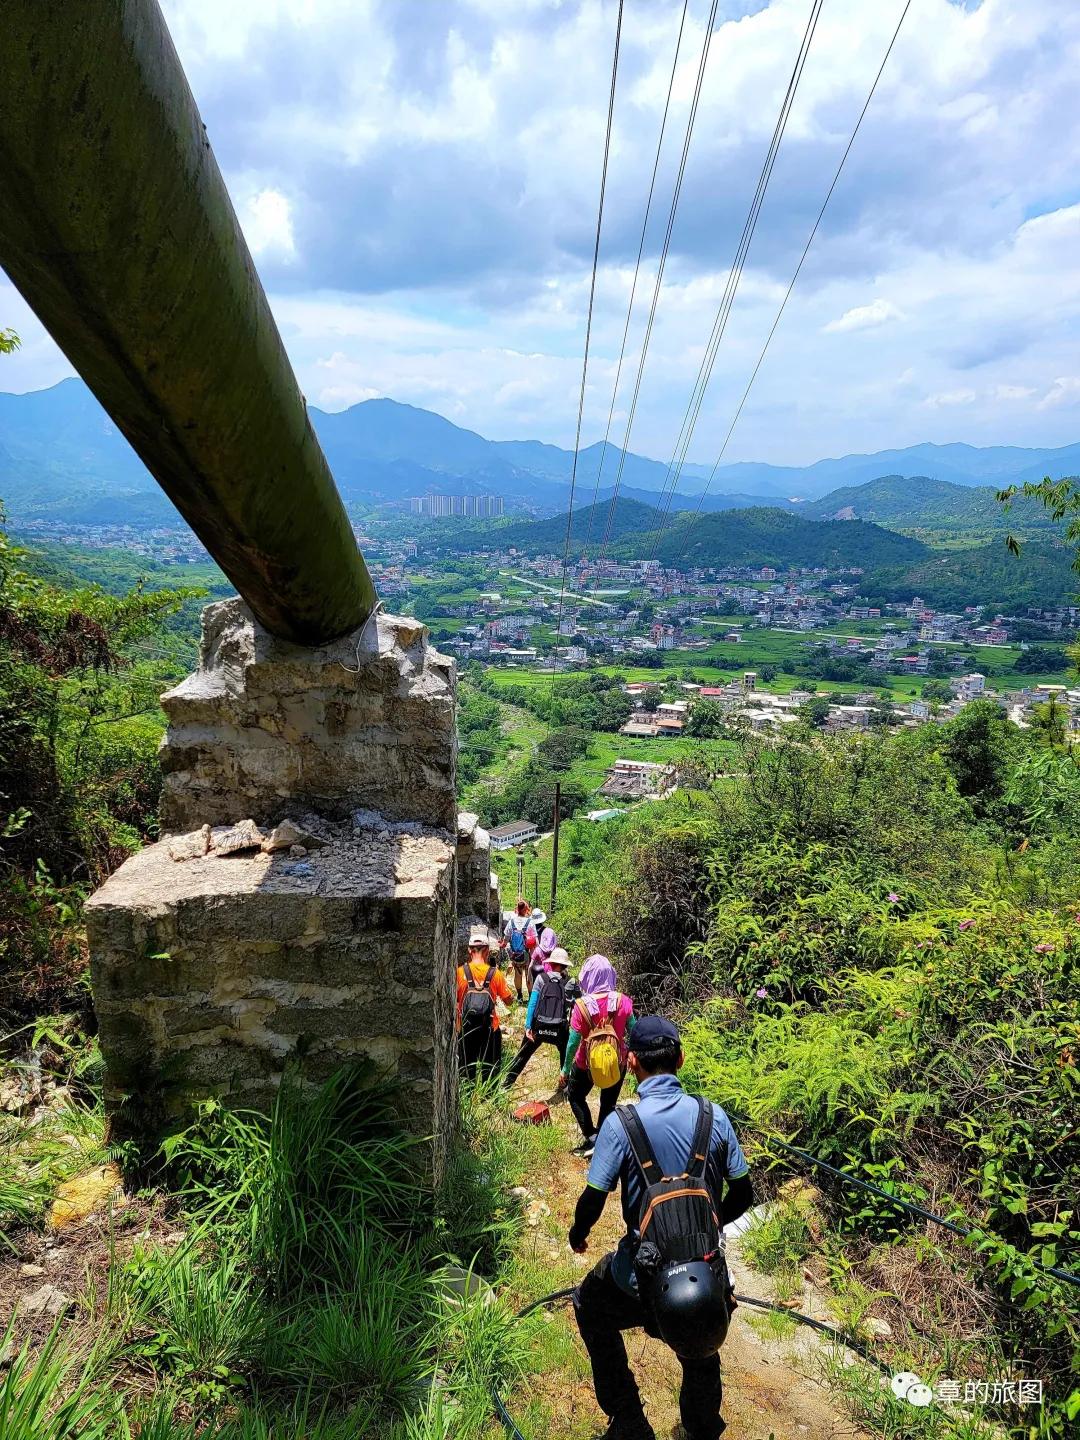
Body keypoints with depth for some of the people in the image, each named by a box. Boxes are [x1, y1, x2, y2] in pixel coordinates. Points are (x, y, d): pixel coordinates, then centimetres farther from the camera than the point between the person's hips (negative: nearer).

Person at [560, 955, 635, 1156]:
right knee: (609, 1103, 21)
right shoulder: (622, 1001, -15)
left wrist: (565, 1069, -3)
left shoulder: (582, 1006, -22)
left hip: (588, 1063, -2)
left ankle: (591, 1137, 11)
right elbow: (634, 1033, -7)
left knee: (575, 1096, 22)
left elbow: (573, 1042, -15)